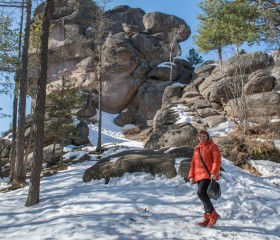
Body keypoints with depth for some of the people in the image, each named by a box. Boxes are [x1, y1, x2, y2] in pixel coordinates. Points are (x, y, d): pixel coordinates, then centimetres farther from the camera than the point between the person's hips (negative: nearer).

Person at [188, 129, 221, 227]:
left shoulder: (212, 146, -1)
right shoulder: (197, 148, 18)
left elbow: (217, 160, -11)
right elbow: (193, 163, 18)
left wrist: (214, 173, -22)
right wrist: (191, 176, 10)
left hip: (209, 175, -7)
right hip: (199, 175, 7)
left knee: (201, 192, -21)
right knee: (203, 195, 8)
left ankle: (213, 214, -8)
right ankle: (208, 218, 16)